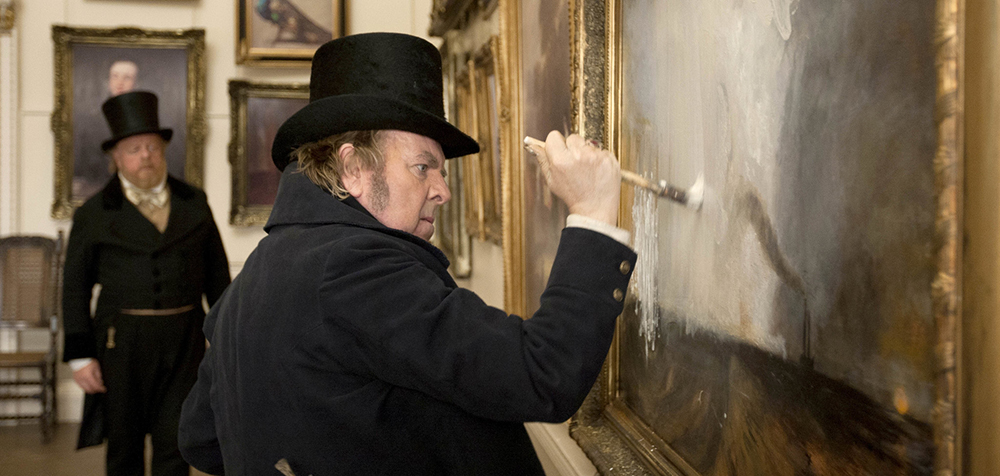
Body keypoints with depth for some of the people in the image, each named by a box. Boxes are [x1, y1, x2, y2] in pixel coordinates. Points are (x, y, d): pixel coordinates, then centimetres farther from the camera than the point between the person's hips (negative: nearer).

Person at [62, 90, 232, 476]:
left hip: (184, 341, 1)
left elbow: (217, 271, 12)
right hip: (122, 343, -1)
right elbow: (75, 288, 2)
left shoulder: (193, 203, 8)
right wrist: (80, 357, -4)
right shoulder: (93, 215, 2)